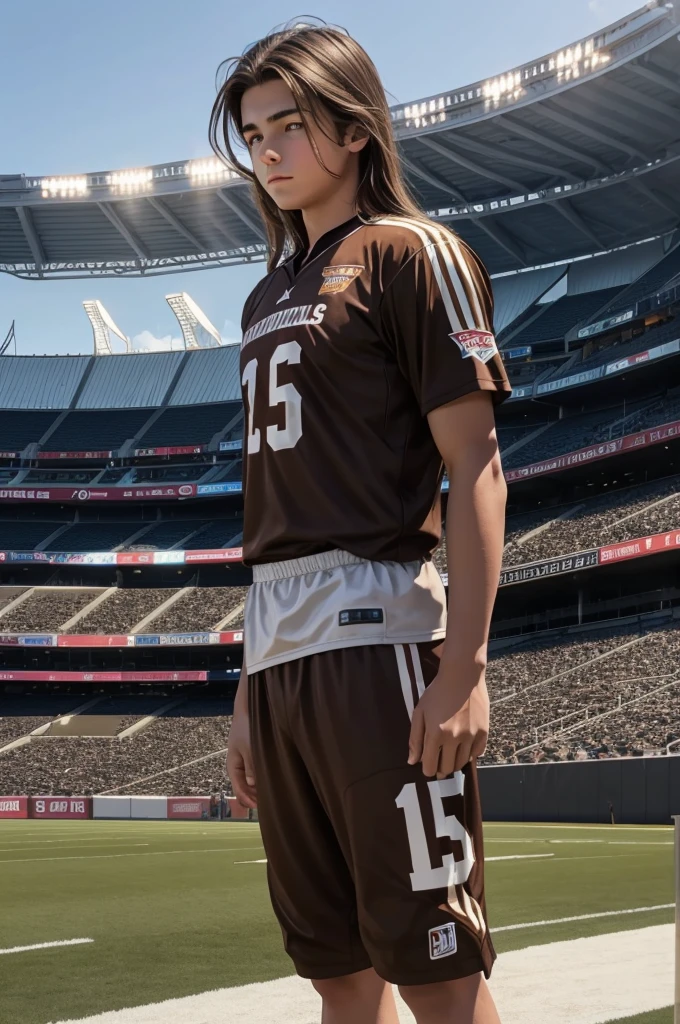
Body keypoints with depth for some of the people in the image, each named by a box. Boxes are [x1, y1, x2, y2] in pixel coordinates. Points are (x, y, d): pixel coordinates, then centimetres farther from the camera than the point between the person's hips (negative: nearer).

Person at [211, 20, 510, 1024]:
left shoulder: (411, 254, 2)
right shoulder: (270, 294, 22)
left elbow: (475, 470, -7)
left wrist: (463, 668, -16)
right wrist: (251, 685, 17)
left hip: (376, 637, -7)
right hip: (277, 652, 7)